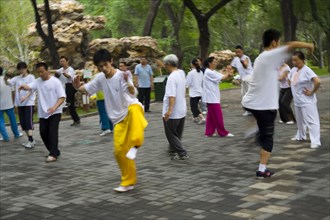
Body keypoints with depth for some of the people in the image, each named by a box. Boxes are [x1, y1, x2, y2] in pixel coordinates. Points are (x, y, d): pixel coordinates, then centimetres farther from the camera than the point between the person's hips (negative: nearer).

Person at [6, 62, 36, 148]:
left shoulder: (31, 77, -1)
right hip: (20, 103, 6)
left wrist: (25, 97, -25)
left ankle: (30, 141, -15)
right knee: (23, 123, 7)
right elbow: (8, 82, 2)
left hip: (29, 103, -6)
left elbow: (32, 89, -10)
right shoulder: (17, 78, 13)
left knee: (28, 121, -13)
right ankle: (30, 140, 17)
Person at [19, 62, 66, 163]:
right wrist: (24, 86, -39)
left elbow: (62, 97, -12)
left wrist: (54, 107, -27)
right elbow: (29, 87, -14)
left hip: (55, 112, -5)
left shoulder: (55, 81, -9)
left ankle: (53, 154, -10)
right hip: (43, 113, 6)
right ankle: (55, 151, 21)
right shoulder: (38, 82, 4)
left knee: (52, 132, -13)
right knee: (43, 132, 6)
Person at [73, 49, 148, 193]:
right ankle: (128, 182, 15)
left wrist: (128, 84, -53)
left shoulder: (122, 76, -16)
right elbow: (86, 89, 15)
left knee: (134, 109, -43)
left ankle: (135, 144, -40)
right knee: (119, 151, 2)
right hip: (119, 119, 6)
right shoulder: (100, 78, 4)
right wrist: (78, 87, -9)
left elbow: (133, 94, -30)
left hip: (132, 108, -6)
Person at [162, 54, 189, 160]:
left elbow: (172, 95, -31)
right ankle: (173, 150, 35)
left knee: (171, 134, 2)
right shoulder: (182, 73, 3)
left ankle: (182, 153, -2)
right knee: (177, 133, 20)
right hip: (182, 110, 9)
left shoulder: (172, 77, -23)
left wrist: (169, 110, -35)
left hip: (172, 113, -9)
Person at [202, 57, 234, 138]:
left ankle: (209, 132, 16)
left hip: (212, 97, 10)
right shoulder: (209, 72, -18)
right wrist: (228, 74, -1)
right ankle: (223, 132, 4)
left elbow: (222, 76, 9)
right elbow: (221, 78, -17)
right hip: (212, 98, -10)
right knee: (218, 116, -3)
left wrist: (227, 74, -10)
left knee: (211, 116, 12)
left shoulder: (213, 72, 15)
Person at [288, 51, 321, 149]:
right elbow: (290, 80, 26)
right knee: (300, 120, 23)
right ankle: (300, 136, 40)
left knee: (311, 121, -9)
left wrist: (311, 92, -20)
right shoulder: (293, 70, 5)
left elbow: (318, 81, -31)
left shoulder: (307, 70, -19)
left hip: (307, 101, -8)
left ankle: (315, 141, -11)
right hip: (297, 101, 8)